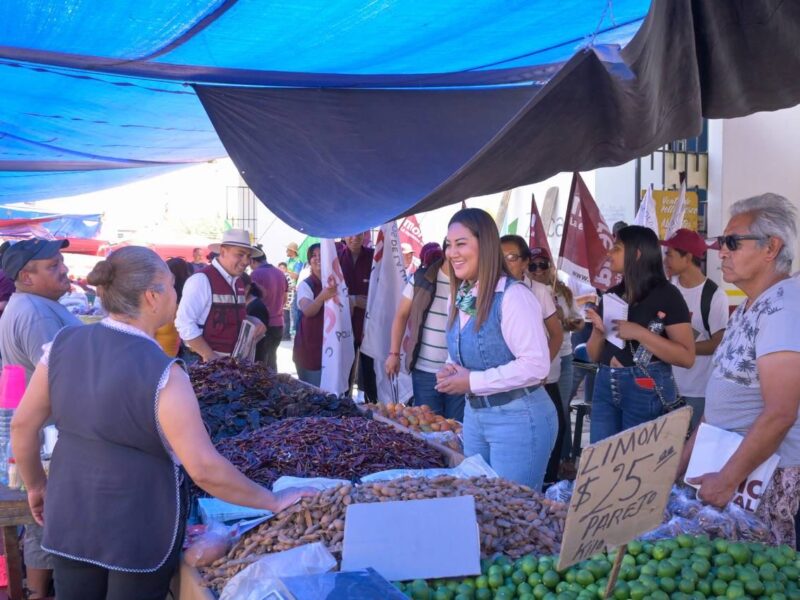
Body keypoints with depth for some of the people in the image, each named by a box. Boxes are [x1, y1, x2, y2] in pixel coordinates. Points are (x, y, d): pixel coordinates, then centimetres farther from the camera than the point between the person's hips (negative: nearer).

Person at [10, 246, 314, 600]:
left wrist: (36, 485, 18)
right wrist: (273, 502, -15)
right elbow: (204, 470, -26)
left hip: (70, 514, 5)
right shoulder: (162, 374, -24)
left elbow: (23, 426, 2)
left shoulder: (63, 345, -7)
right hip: (140, 528, -5)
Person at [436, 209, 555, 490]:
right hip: (473, 414, 8)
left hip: (518, 418, -8)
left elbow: (536, 365, -24)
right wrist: (451, 372, -3)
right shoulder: (459, 297, 7)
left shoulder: (513, 296, -19)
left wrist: (473, 381, -21)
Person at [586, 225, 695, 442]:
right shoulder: (611, 295, 9)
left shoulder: (665, 295, -7)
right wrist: (599, 331, -6)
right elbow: (594, 355, 14)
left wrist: (639, 333, -20)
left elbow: (687, 357, -14)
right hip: (606, 386, 5)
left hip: (646, 391, -5)